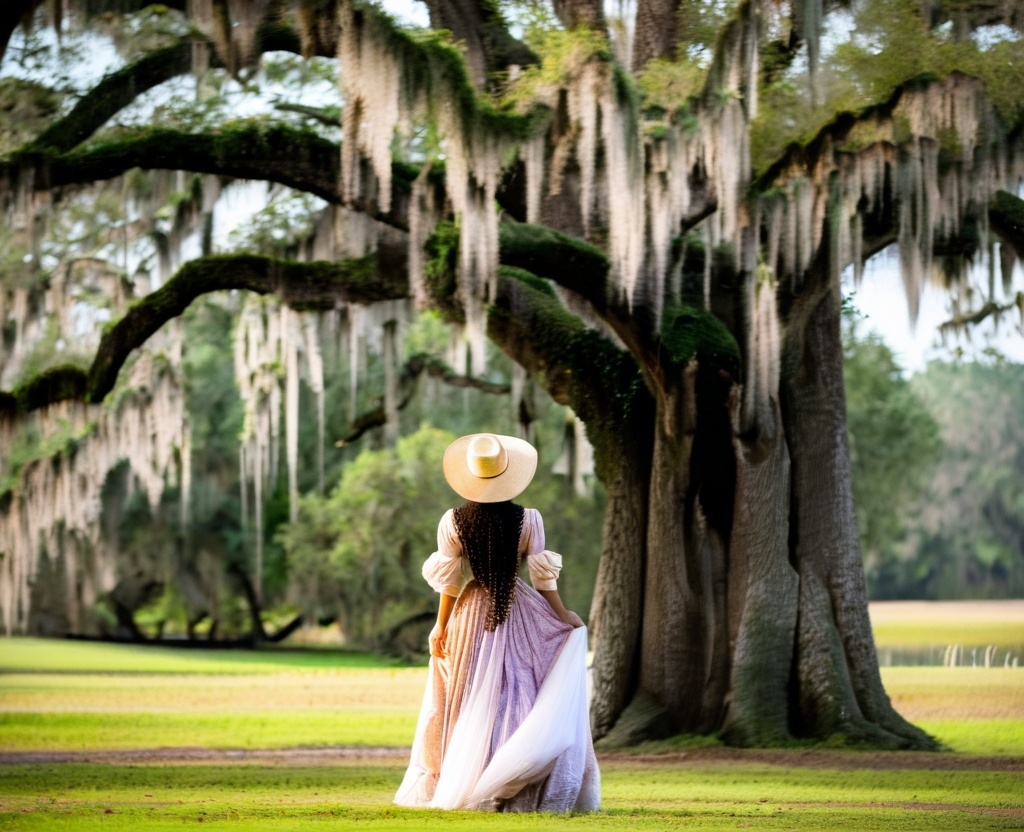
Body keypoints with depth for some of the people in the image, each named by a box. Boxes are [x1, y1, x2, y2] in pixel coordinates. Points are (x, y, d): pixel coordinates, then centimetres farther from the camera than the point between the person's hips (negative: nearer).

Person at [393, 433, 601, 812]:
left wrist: (441, 625, 5)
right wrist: (564, 616, 5)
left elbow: (448, 580, -3)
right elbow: (542, 577, -6)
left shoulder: (453, 522, -7)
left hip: (471, 617, 1)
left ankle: (461, 787, 10)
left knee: (471, 705, 9)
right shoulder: (528, 520, -10)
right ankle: (519, 790, -1)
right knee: (520, 700, 5)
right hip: (518, 615, -1)